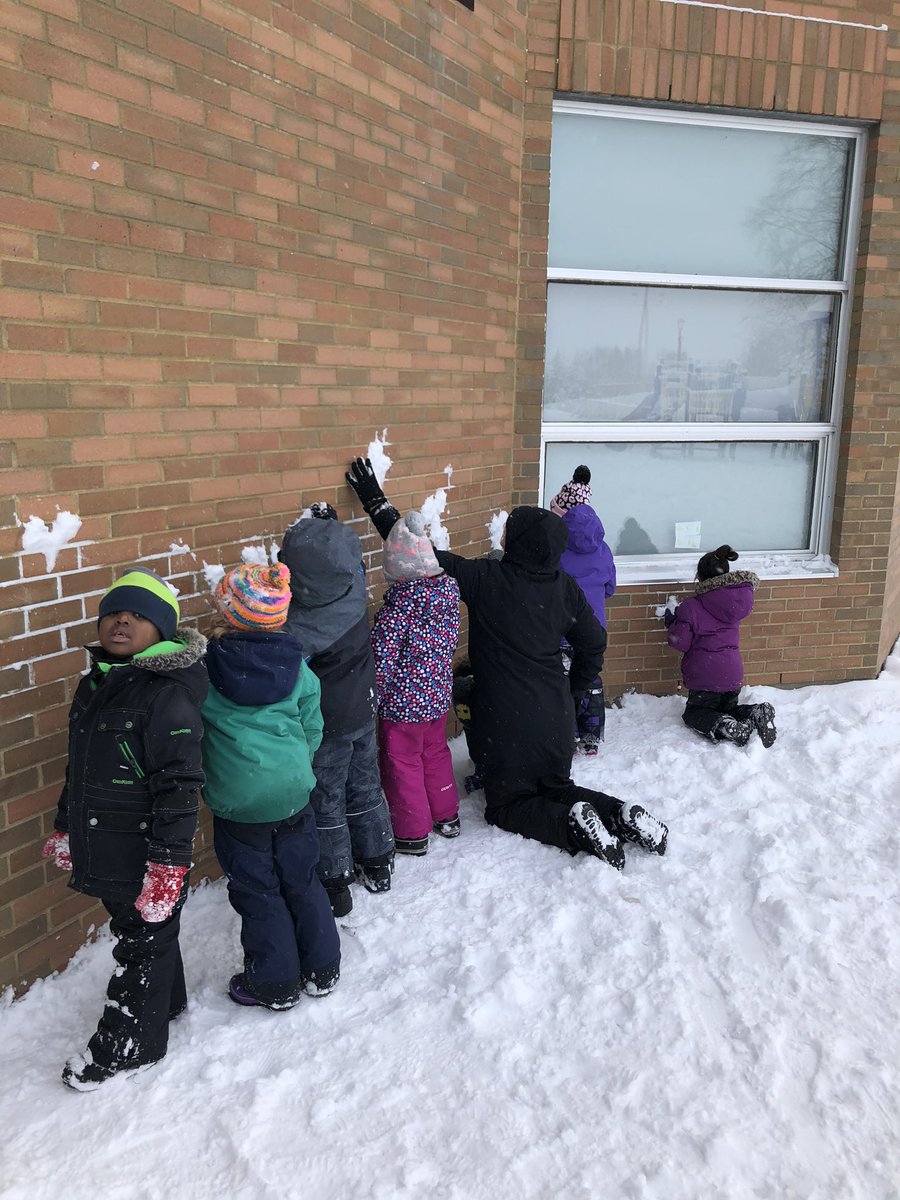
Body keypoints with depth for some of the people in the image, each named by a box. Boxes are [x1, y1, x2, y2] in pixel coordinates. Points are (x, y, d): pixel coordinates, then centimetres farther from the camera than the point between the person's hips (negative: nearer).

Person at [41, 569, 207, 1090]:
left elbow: (179, 786, -23)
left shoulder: (167, 696, -23)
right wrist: (65, 828, 21)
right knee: (134, 929, 25)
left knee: (145, 941, 11)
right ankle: (165, 1001, 48)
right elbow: (78, 768, 16)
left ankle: (129, 1043, 30)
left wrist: (168, 862, -23)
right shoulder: (94, 684, 5)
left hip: (146, 852, -8)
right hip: (104, 849, 8)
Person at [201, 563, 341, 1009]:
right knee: (302, 882, 19)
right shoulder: (297, 668, -5)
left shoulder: (206, 671, -14)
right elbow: (312, 729, 4)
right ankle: (321, 970, 32)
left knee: (257, 893, 13)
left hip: (238, 803, -3)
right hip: (294, 794, 3)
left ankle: (275, 984, 27)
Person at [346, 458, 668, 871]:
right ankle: (621, 816, 3)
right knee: (555, 788, 27)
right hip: (555, 718, 5)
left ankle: (574, 825, -9)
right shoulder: (566, 588, -2)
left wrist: (376, 500, -5)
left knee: (505, 805, 15)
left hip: (505, 722, -5)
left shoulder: (485, 578, -17)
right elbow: (593, 644, 7)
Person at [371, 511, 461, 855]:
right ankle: (446, 816, 39)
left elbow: (382, 656, -20)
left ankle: (412, 835, 21)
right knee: (435, 752, 24)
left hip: (404, 701, -7)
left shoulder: (400, 602, -24)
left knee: (402, 764, 9)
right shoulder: (448, 590, -4)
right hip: (438, 695, 7)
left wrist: (374, 696, -8)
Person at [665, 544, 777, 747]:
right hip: (733, 674, 6)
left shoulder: (691, 607, -17)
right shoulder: (738, 599, 1)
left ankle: (729, 728, -16)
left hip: (705, 677, -6)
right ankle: (756, 714, -5)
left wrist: (671, 623, 6)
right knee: (727, 708, 28)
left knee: (693, 713, 15)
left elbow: (681, 643, -13)